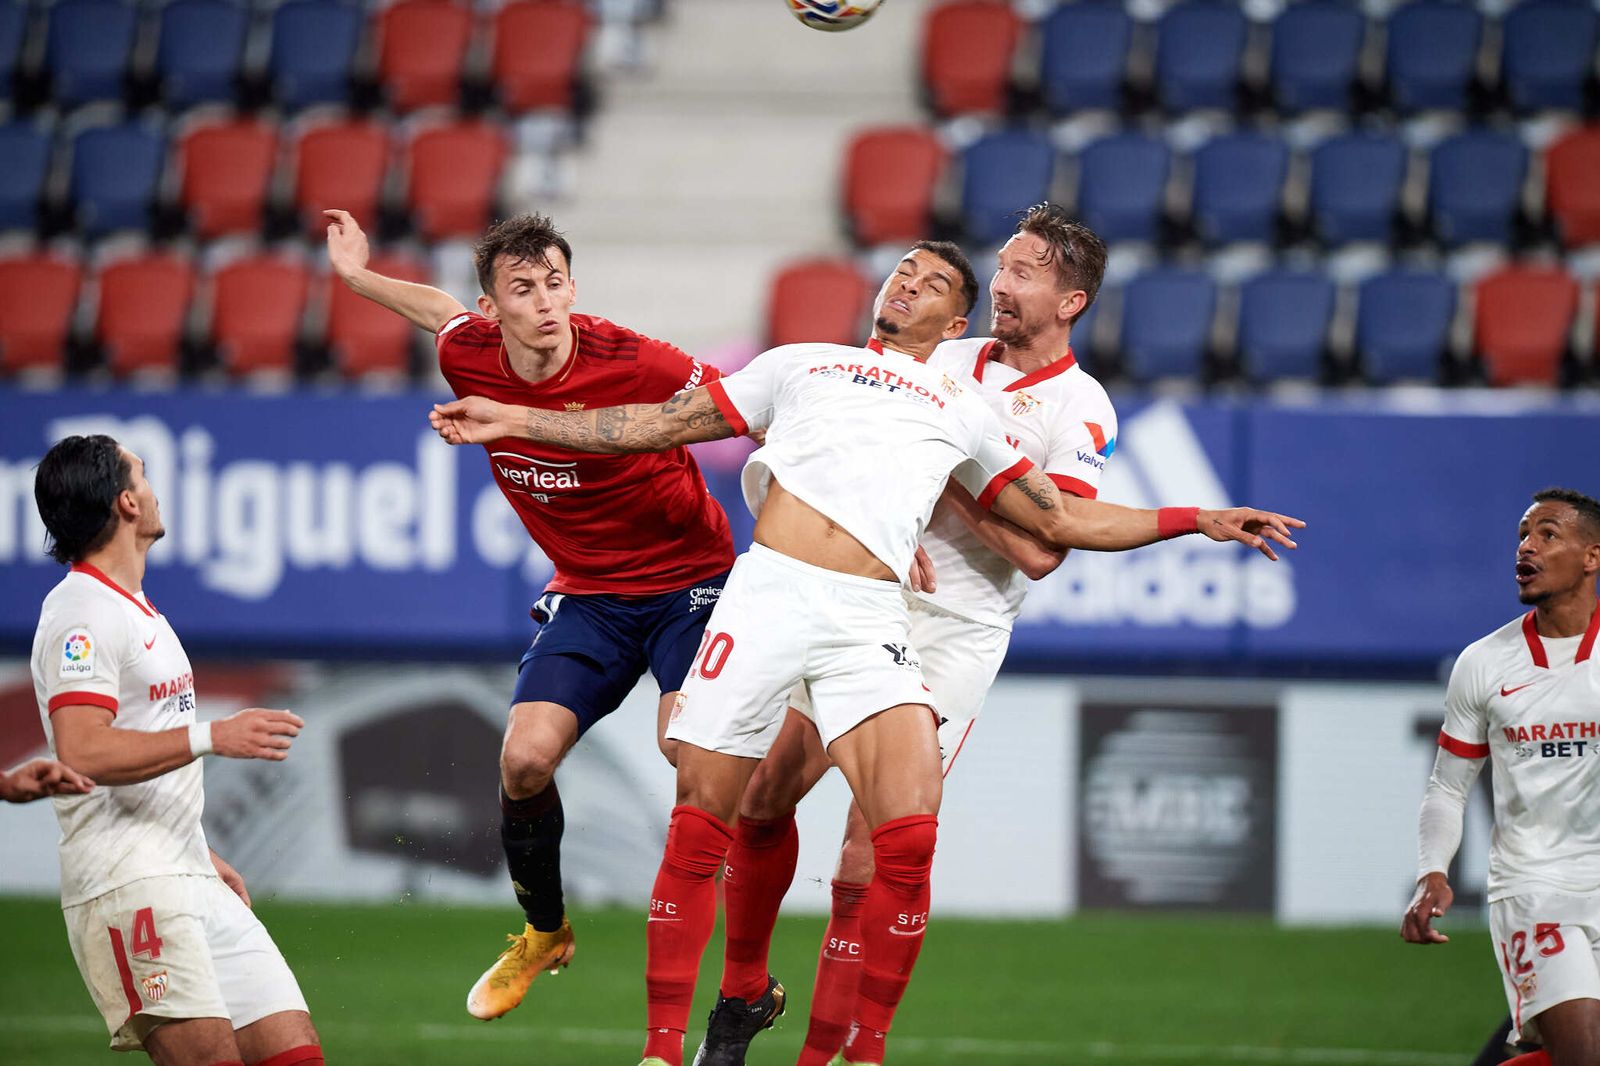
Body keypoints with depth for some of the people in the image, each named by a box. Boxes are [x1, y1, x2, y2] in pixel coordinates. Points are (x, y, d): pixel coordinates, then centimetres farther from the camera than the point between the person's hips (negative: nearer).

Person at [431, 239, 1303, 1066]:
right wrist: (513, 420, 19)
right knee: (697, 833, -6)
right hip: (766, 592, 0)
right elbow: (661, 424, 25)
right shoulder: (801, 363, 25)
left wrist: (1195, 521, 18)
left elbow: (1061, 522, 26)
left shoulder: (962, 413, 26)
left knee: (908, 837, -17)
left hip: (869, 622, 0)